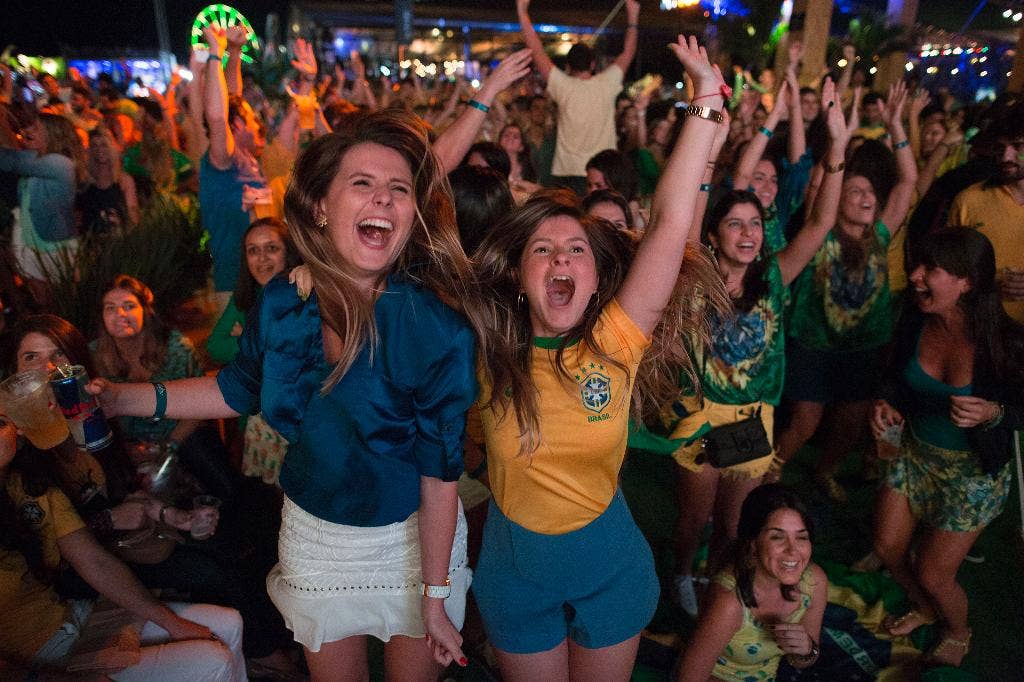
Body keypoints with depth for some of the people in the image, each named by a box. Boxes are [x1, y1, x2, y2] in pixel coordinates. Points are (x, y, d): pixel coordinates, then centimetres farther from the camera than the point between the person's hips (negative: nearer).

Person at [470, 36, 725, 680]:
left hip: (610, 561, 1)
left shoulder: (616, 342, -17)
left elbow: (672, 222, -21)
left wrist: (708, 103, -20)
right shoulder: (492, 349, -17)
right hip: (517, 566, 0)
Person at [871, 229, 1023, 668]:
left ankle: (957, 633, 43)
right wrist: (886, 404, -18)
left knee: (933, 574, 7)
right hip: (915, 451, 5)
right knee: (887, 548, 15)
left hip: (973, 471, -4)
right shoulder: (915, 318, -16)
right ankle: (923, 608, 50)